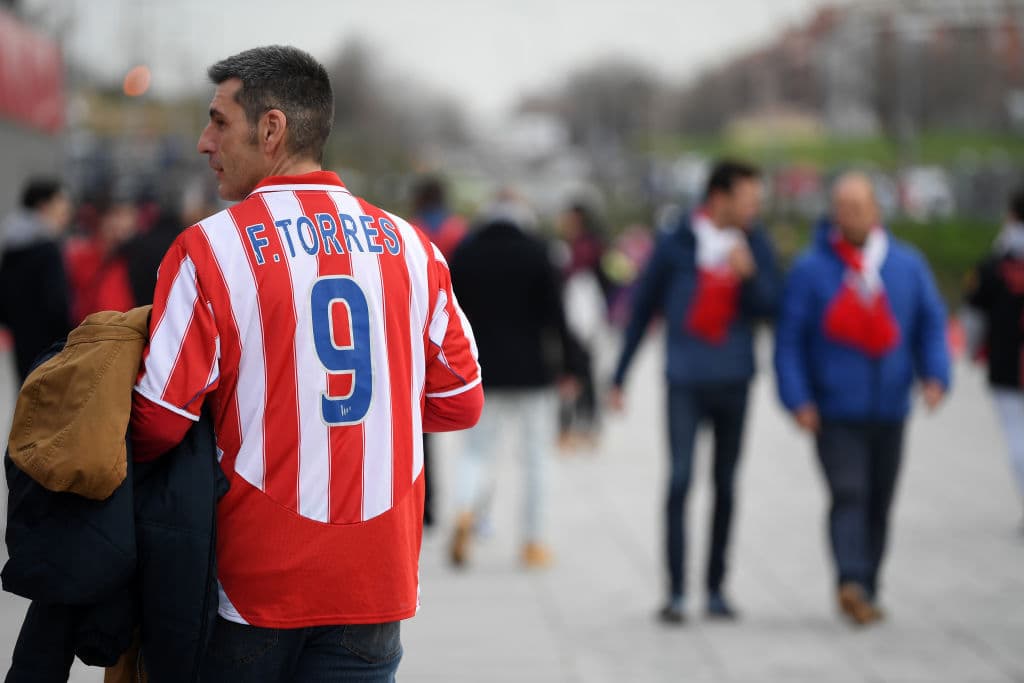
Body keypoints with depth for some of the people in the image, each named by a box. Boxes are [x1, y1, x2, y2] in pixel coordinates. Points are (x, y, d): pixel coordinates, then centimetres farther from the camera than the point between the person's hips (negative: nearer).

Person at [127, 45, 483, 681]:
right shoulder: (409, 247, 2)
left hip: (253, 581, -2)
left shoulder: (210, 248, -10)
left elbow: (159, 421, -11)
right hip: (376, 581, 3)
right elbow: (459, 404, 8)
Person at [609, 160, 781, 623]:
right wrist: (619, 377, 6)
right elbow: (642, 310, 4)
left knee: (726, 485, 8)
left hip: (734, 381, 3)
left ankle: (715, 588, 18)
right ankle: (676, 593, -10)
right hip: (686, 381, -3)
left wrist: (749, 275, -20)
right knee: (680, 480, -12)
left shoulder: (754, 246, 4)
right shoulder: (675, 245, -3)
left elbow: (770, 307, -1)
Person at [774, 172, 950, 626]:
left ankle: (866, 591, 18)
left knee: (879, 503, 9)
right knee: (849, 494, -18)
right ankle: (851, 583, -29)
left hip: (889, 411, 4)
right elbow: (789, 338, -3)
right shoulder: (810, 269, -3)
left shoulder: (908, 265, 7)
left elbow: (931, 325, 11)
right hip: (835, 413, -4)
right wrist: (798, 399, -11)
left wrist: (935, 375, -6)